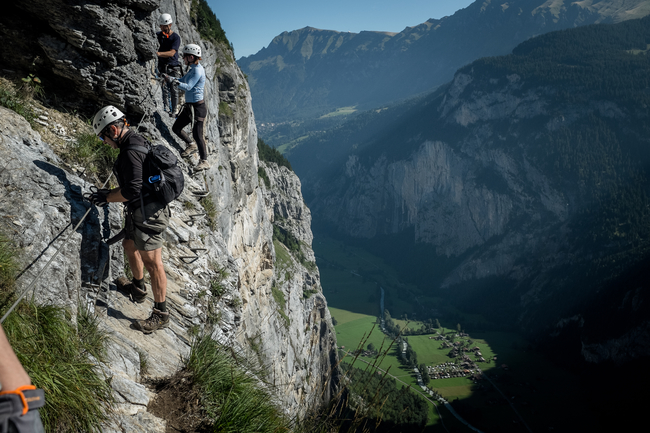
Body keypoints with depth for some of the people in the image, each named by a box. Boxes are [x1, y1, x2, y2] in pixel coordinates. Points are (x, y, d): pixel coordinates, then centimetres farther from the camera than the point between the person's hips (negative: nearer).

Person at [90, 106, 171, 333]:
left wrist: (107, 197, -10)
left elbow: (132, 191, -25)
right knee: (130, 246, 27)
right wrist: (110, 192, 16)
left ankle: (161, 315, 6)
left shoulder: (130, 152, -21)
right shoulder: (138, 141, 12)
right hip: (144, 210, 11)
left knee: (152, 263, -4)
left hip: (147, 214, -11)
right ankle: (138, 288, 47)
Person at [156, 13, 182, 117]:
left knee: (174, 90, -3)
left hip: (174, 67, -2)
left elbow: (172, 53, -21)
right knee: (164, 87, -10)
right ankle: (166, 106, -3)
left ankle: (174, 110, 7)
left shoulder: (176, 37, -9)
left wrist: (158, 53, -36)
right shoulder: (158, 35, 5)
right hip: (162, 66, 3)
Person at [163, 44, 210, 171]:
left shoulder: (198, 70, -17)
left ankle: (204, 161, 2)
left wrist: (174, 81, -34)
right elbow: (182, 81, 19)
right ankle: (191, 145, 33)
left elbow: (188, 87, -26)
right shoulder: (192, 69, 13)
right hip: (189, 106, 9)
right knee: (176, 128, 13)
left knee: (197, 134, -7)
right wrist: (169, 77, 6)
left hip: (198, 107, -9)